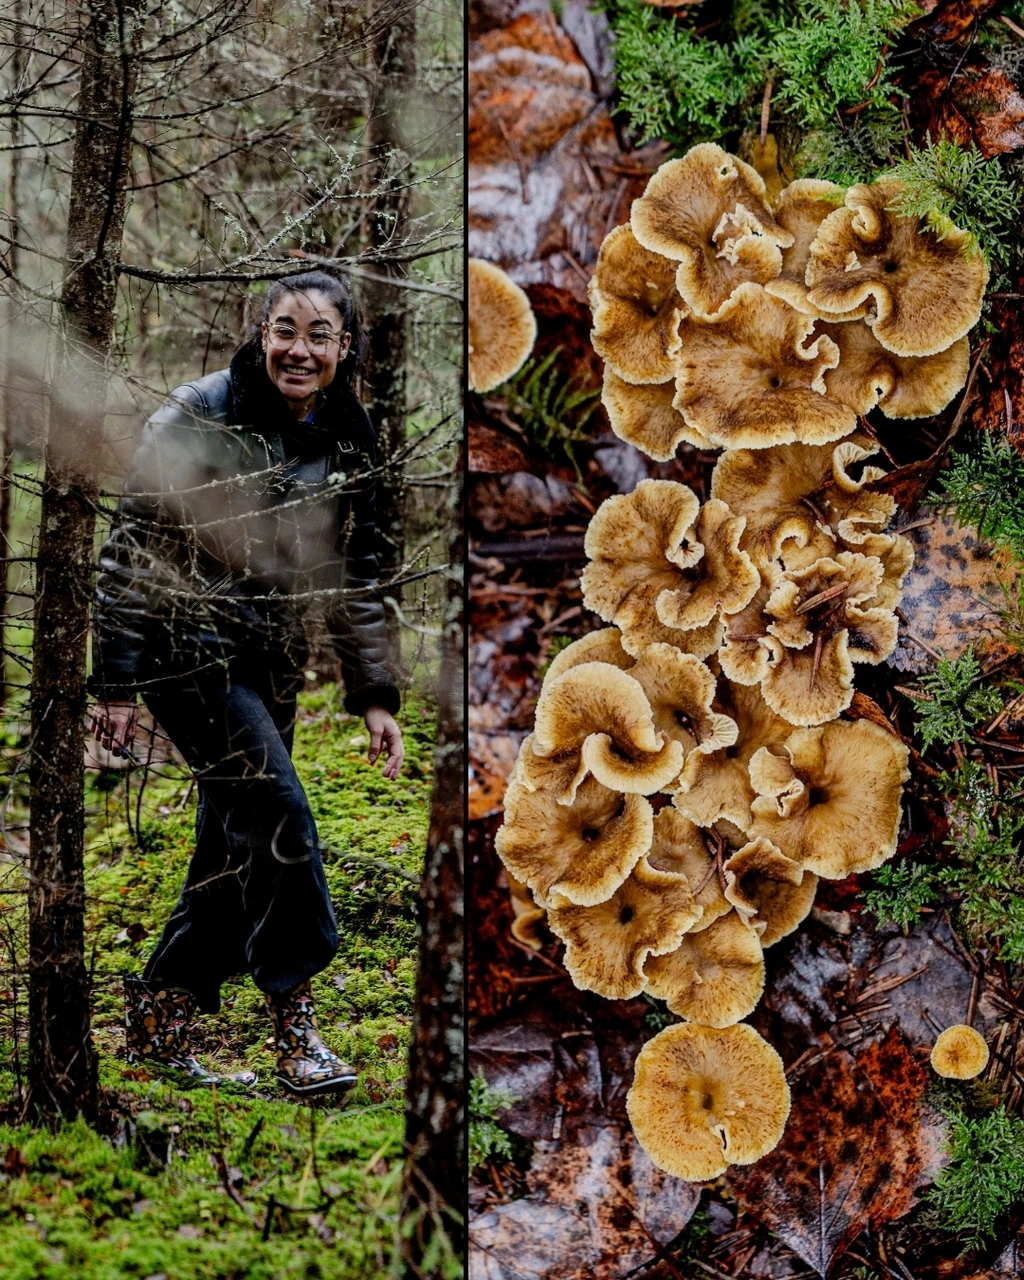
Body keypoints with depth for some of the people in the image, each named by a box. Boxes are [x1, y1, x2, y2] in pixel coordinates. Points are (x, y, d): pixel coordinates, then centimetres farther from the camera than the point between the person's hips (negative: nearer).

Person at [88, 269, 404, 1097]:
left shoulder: (348, 446, 4)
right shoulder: (199, 418, -12)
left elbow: (352, 579, 12)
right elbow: (130, 547, -11)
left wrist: (374, 695, 6)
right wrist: (115, 681, -13)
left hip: (270, 661, 6)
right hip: (186, 646, -6)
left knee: (241, 846, 6)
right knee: (279, 812, -18)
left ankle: (160, 1017, 20)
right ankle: (295, 1019, -10)